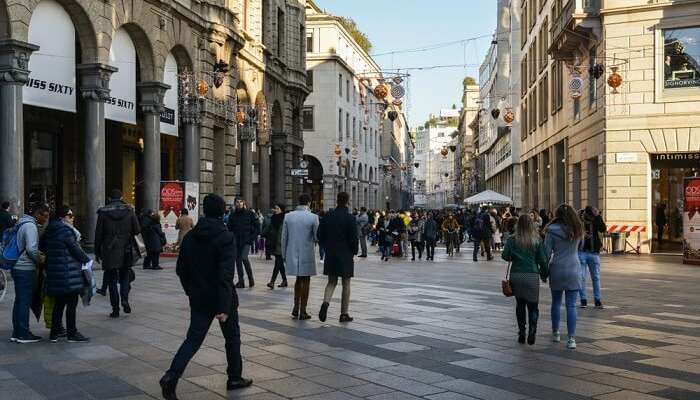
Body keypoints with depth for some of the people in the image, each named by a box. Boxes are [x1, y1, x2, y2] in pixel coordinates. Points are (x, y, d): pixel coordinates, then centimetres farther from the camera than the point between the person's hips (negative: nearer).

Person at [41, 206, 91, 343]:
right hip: (68, 272, -9)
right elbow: (75, 249, -14)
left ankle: (55, 332, 21)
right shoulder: (65, 230, -15)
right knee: (71, 303, -2)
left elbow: (42, 247, 20)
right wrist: (87, 260, -1)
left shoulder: (50, 230, 13)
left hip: (54, 272, 9)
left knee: (59, 302, 16)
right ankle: (72, 334, 2)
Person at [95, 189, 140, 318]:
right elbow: (137, 230, -2)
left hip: (109, 252, -1)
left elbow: (98, 234, -1)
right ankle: (124, 298, -5)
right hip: (125, 251, 1)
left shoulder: (103, 212, -3)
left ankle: (115, 308, 6)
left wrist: (97, 252, 6)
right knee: (125, 276, 17)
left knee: (111, 279, 7)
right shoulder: (129, 210, -2)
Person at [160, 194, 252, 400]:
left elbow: (181, 269, 7)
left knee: (193, 339, 7)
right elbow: (226, 275, -23)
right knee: (232, 337, 16)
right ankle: (235, 378, 27)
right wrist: (224, 307, -24)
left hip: (198, 299, 4)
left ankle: (171, 376, -12)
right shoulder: (226, 237, -16)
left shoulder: (190, 237, 2)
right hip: (222, 299, -4)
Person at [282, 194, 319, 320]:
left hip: (292, 254, 4)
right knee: (305, 281, 8)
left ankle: (296, 307, 13)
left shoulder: (288, 216, -1)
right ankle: (302, 311, 10)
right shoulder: (313, 217, -11)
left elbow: (284, 237, 4)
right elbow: (317, 237, -8)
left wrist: (284, 254, 13)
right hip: (307, 254, -3)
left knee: (298, 280, 21)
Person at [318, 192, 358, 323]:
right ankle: (344, 314, 11)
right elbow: (354, 238, -13)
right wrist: (354, 252, 4)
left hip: (330, 255, 4)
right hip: (346, 255, -3)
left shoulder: (328, 216, 2)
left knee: (331, 282, 14)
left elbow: (320, 235, 4)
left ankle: (326, 302, -13)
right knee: (346, 284, 7)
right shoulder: (350, 218, -11)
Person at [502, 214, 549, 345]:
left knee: (520, 305, 14)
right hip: (532, 276, -1)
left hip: (516, 275, 1)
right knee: (533, 306, 7)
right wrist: (544, 274, 12)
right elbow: (542, 260, -1)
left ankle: (521, 333, 13)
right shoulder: (537, 240, -2)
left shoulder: (512, 240, -2)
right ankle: (532, 333, -5)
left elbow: (505, 256, -7)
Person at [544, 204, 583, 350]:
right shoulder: (577, 230, 2)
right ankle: (571, 338, -5)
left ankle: (555, 333, 27)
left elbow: (547, 252, -5)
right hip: (574, 270, 1)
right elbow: (578, 247, 9)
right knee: (571, 305, 1)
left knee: (556, 303, 16)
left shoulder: (552, 230, -7)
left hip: (557, 269, -1)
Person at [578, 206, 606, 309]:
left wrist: (598, 216, -22)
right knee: (581, 277, 0)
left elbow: (603, 229, -15)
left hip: (594, 252, 1)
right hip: (581, 252, -1)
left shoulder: (596, 220, 0)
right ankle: (583, 300, 8)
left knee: (596, 277, 5)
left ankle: (598, 300, 10)